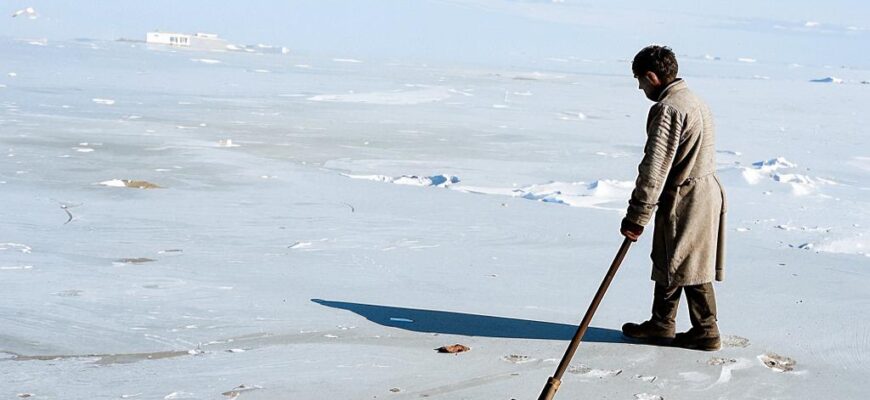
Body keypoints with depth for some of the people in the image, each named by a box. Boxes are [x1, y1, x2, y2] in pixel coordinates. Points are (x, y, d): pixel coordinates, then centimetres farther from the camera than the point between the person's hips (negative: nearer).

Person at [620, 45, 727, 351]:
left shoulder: (668, 109, -19)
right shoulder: (693, 100, 13)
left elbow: (654, 169, -23)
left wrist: (637, 216, -20)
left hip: (686, 199, -10)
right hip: (704, 190, 10)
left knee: (691, 268, 2)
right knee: (667, 262, 17)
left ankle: (706, 332, 13)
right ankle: (661, 325, 24)